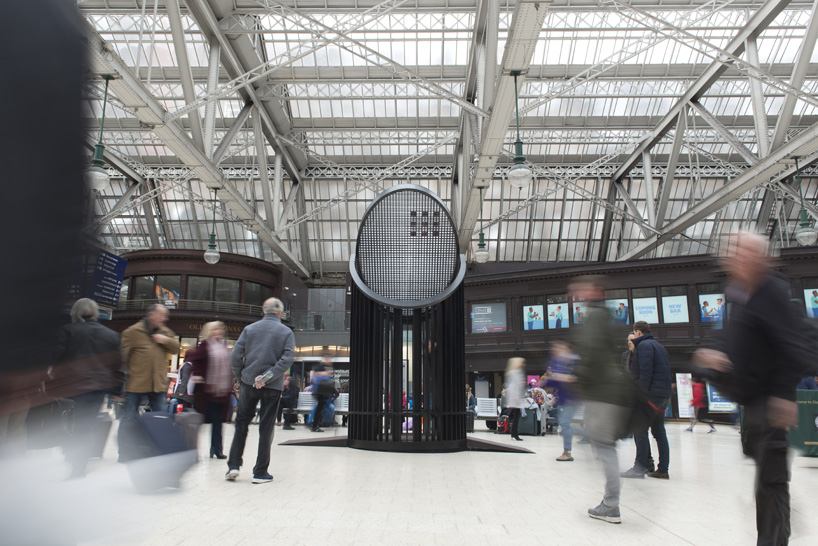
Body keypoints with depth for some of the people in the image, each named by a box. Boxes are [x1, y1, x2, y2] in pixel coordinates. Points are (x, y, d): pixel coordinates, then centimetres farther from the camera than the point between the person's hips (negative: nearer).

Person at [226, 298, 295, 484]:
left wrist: (240, 378, 11)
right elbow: (287, 359, -13)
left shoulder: (250, 329, 5)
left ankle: (233, 465, 11)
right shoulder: (287, 332, 0)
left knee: (241, 422, 15)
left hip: (249, 383, 2)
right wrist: (267, 377, -15)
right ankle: (260, 472, 11)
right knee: (266, 427, 5)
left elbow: (235, 357, 0)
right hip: (273, 387, -1)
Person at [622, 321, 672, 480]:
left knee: (640, 431, -5)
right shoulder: (658, 346, 22)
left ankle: (640, 467, -5)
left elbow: (645, 371, -20)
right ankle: (663, 469, 12)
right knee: (659, 432, 11)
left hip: (651, 394, -9)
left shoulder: (644, 345, -9)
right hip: (664, 395, 9)